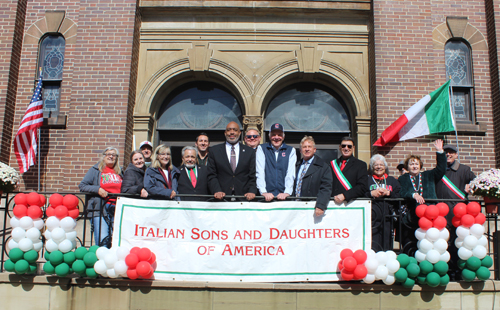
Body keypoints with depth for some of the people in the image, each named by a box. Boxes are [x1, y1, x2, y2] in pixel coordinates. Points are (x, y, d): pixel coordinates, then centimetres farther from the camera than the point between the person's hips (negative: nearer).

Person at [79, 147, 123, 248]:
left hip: (116, 208, 4)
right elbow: (82, 186, 5)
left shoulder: (119, 172, 20)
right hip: (100, 208, -3)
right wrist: (97, 189, -10)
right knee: (102, 239, -12)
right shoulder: (96, 170, 9)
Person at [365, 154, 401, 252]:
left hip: (387, 218, 2)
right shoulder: (367, 180, 15)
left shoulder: (392, 181, 21)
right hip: (373, 217, -2)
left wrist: (388, 193, -7)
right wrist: (371, 193, -11)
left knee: (386, 245, -3)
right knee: (373, 248, -12)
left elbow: (400, 196, 7)